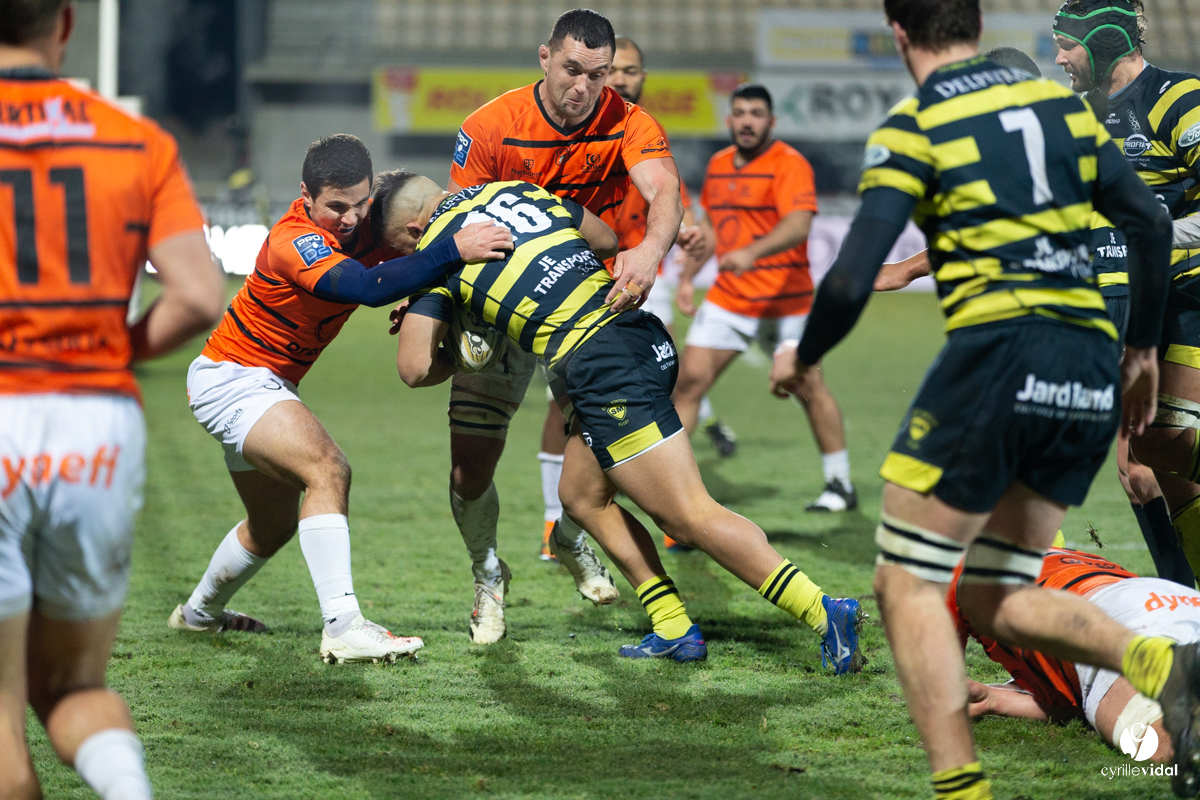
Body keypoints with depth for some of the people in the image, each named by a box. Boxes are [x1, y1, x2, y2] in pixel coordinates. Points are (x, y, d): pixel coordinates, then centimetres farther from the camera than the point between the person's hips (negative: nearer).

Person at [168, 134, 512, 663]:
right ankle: (343, 629, -36)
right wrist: (453, 250, -49)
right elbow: (369, 288, -44)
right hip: (230, 377, -10)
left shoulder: (368, 222, -7)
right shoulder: (293, 241, -30)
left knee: (275, 524, 23)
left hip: (269, 383, 10)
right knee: (327, 470, -29)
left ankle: (199, 612, 48)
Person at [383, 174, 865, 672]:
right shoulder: (515, 190, 20)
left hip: (602, 364, -9)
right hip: (639, 333, 9)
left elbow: (415, 368, -2)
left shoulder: (436, 249, 2)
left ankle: (825, 614, -16)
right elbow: (606, 239, 29)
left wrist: (459, 358, 20)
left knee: (691, 517, -9)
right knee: (582, 498, 19)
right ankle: (675, 632, 13)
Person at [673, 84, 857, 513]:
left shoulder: (789, 164, -12)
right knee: (689, 379, -2)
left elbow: (798, 224, -27)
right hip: (727, 298, 5)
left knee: (808, 386, -4)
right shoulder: (719, 165, 11)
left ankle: (840, 485, 9)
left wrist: (752, 253, -41)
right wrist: (687, 277, 19)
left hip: (784, 301, -5)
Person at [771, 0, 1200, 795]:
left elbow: (852, 281, -7)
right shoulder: (1061, 101, 16)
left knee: (907, 585, 6)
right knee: (997, 599, 14)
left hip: (998, 350, -6)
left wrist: (802, 360, 12)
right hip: (1092, 374, 6)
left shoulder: (913, 128, -1)